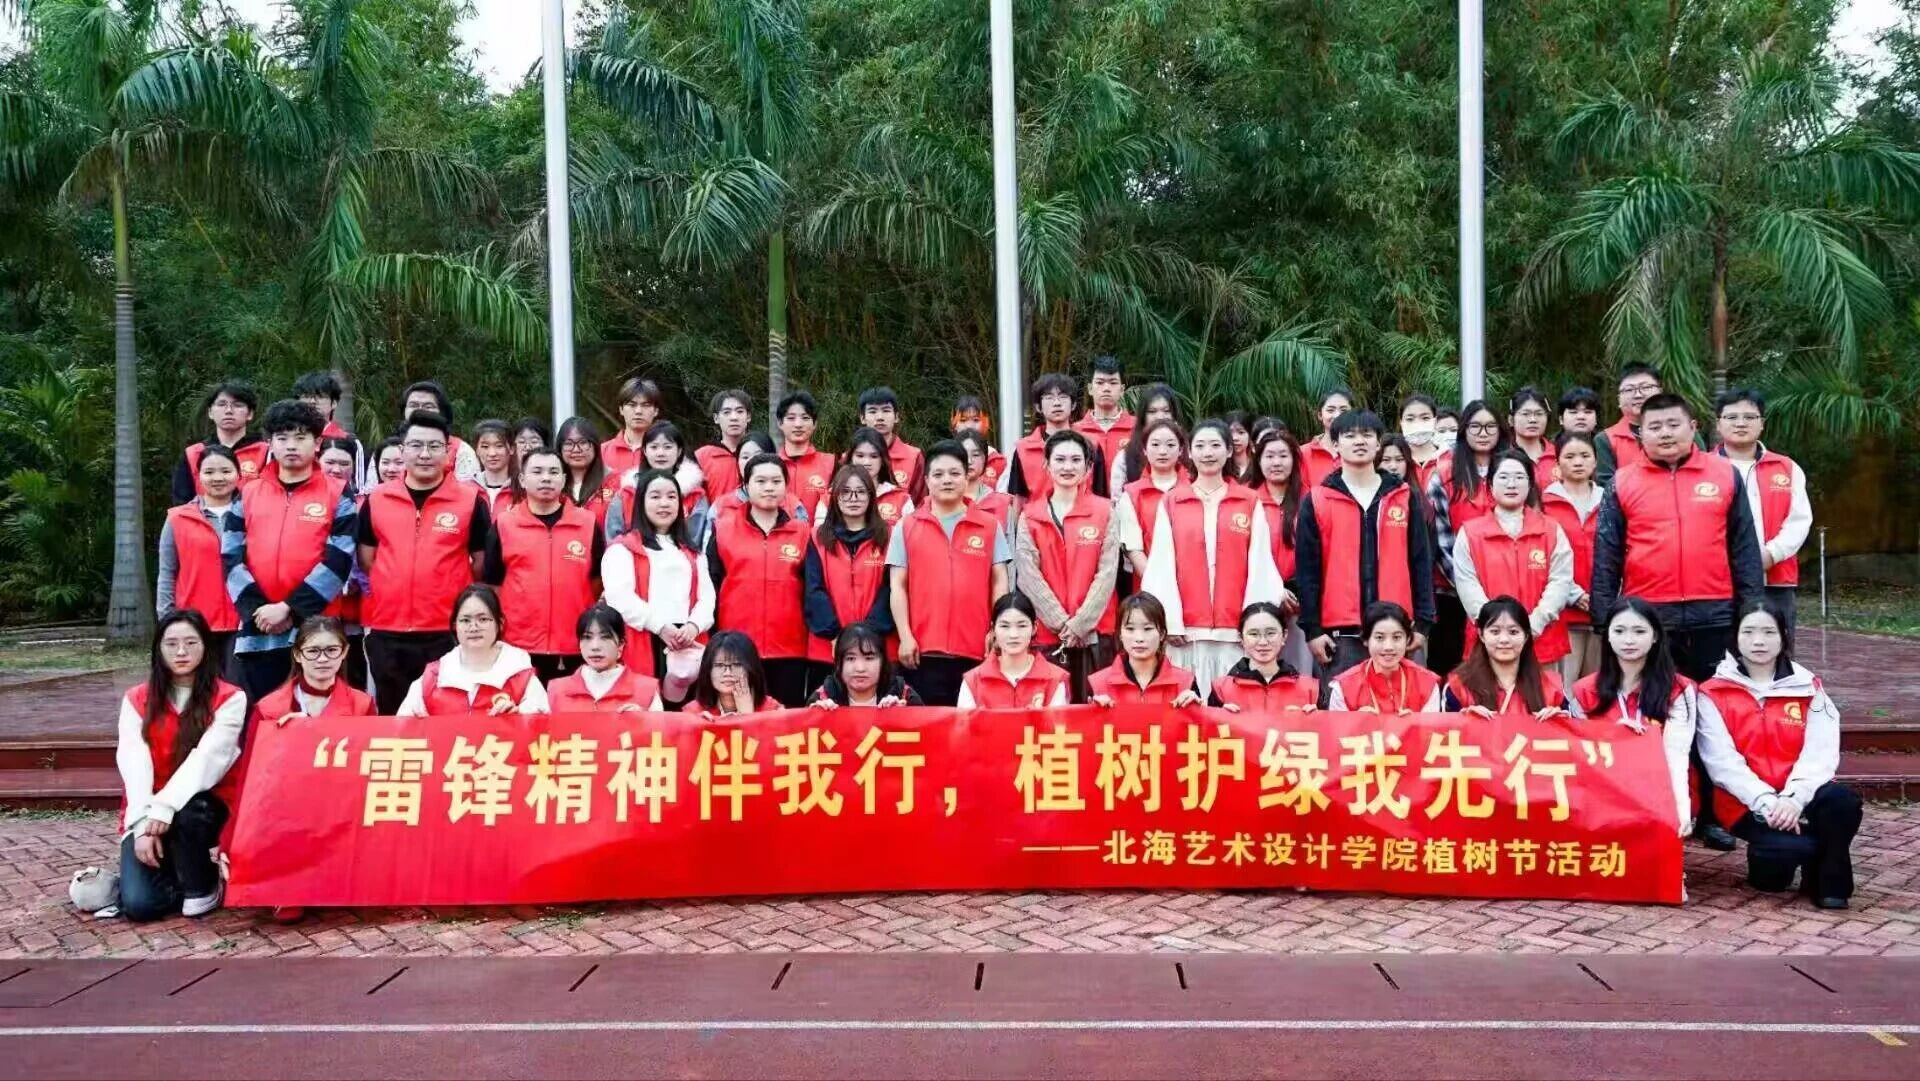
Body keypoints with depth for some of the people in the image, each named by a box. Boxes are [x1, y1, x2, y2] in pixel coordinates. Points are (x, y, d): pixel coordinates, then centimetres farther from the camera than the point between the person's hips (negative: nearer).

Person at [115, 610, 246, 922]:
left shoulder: (229, 698, -5)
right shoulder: (136, 700, 3)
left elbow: (207, 757, -18)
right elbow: (133, 764, -8)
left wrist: (167, 805, -31)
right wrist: (143, 823, -21)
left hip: (205, 806, -1)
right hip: (147, 813, 1)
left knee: (187, 812, -38)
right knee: (139, 904, -20)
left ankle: (203, 885, -9)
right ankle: (174, 871, 14)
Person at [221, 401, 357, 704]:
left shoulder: (338, 497, 3)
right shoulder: (247, 497, 12)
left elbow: (338, 561, -7)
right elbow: (231, 558, 6)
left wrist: (289, 608, -14)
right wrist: (256, 609, -9)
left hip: (314, 629, -3)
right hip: (255, 630, 3)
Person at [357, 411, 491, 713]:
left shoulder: (471, 499, -3)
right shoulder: (376, 499, 5)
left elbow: (483, 562, 4)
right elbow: (366, 558, 15)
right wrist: (385, 596, 11)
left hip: (448, 631, -3)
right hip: (386, 632, 3)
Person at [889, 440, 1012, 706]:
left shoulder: (990, 526, 8)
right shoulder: (907, 527, 7)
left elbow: (999, 582, 8)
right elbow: (897, 586, 5)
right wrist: (905, 636, -3)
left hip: (977, 650, 1)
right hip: (924, 650, 0)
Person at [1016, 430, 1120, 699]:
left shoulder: (1104, 512, 5)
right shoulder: (1030, 516, 6)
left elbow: (1107, 573, -2)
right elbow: (1028, 575, -2)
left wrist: (1080, 622, -10)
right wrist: (1061, 622, -10)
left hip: (1094, 634, 0)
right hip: (1047, 634, 0)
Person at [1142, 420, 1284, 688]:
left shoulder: (1251, 503, 8)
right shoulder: (1170, 503, 8)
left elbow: (1260, 566, 5)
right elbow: (1162, 566, 3)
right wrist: (1171, 622, -4)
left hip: (1236, 630, 0)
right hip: (1188, 629, 0)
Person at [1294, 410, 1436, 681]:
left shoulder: (1405, 497, 9)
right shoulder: (1317, 501, 3)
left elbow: (1421, 562, 9)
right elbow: (1306, 569, 1)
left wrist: (1422, 622, 2)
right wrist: (1312, 629, -4)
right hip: (1340, 633, -1)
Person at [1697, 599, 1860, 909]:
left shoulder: (1808, 688, 8)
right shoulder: (1713, 694, 1)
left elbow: (1821, 752, -5)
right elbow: (1722, 760, -8)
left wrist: (1794, 797, -21)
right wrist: (1765, 801, -22)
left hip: (1796, 798, 3)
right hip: (1746, 803, -3)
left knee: (1843, 800, -30)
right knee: (1790, 846, -31)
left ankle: (1827, 882, -5)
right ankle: (1766, 860, 8)